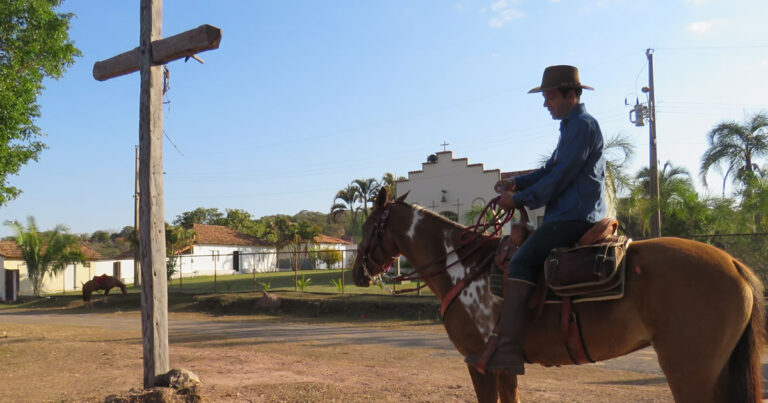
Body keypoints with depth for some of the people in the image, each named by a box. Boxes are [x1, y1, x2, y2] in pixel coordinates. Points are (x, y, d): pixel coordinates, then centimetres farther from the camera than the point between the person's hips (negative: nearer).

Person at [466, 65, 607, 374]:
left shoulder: (582, 125, -11)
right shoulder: (572, 126, 22)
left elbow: (560, 177, -17)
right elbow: (550, 169, 23)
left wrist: (520, 200, -12)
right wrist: (516, 183, 9)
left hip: (573, 217, -11)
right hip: (571, 215, 11)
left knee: (520, 263, -22)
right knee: (523, 259, 18)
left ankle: (508, 349, -28)